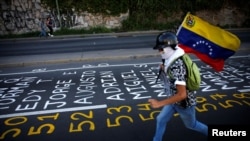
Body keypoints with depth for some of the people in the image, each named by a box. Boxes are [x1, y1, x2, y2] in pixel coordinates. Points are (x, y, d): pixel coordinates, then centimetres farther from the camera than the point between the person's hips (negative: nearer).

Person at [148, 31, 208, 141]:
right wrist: (164, 69, -5)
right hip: (174, 100, 8)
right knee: (161, 120, 14)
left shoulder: (177, 67, -35)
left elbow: (182, 95, -35)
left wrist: (159, 103, -34)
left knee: (191, 125, 19)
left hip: (184, 102, -8)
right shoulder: (171, 60, -7)